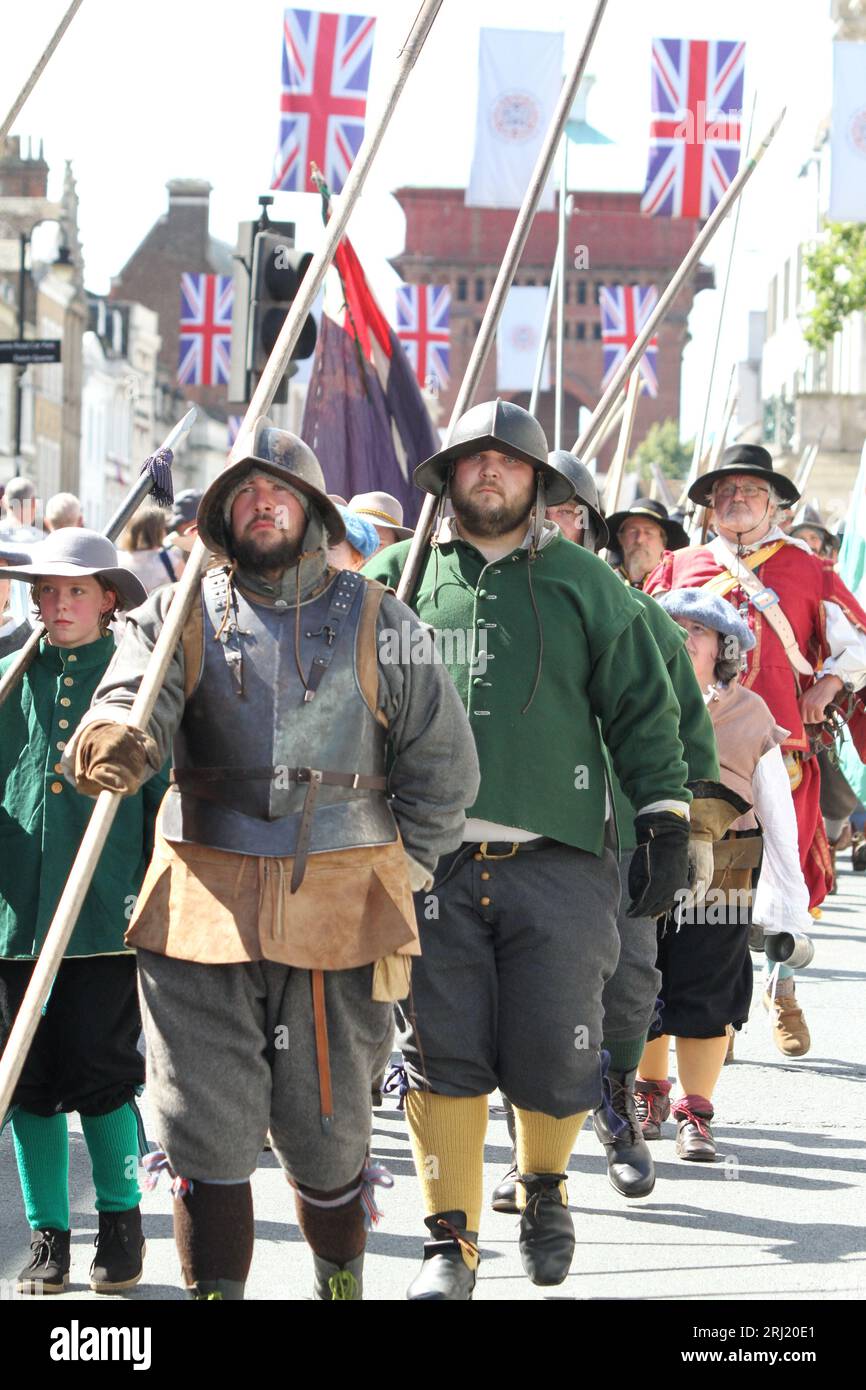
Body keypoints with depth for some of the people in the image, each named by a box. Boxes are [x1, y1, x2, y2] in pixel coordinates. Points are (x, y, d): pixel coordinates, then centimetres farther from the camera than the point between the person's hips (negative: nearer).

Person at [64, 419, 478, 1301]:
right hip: (205, 906, 0)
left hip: (340, 912, 0)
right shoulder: (179, 616, 7)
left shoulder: (376, 621, 8)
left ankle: (342, 1281, 30)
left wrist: (397, 874, 8)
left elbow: (443, 765, 12)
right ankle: (215, 1290, 9)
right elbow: (133, 695, -12)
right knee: (205, 1129, -4)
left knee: (325, 1131, 7)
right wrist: (114, 741, -35)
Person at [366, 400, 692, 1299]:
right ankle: (451, 1244, 8)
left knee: (554, 1056, -1)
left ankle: (543, 1188, 28)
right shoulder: (394, 577, 11)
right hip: (429, 861, 0)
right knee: (442, 1055, -2)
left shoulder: (584, 585, 10)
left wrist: (666, 820, 4)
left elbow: (642, 710, 11)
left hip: (557, 862, 0)